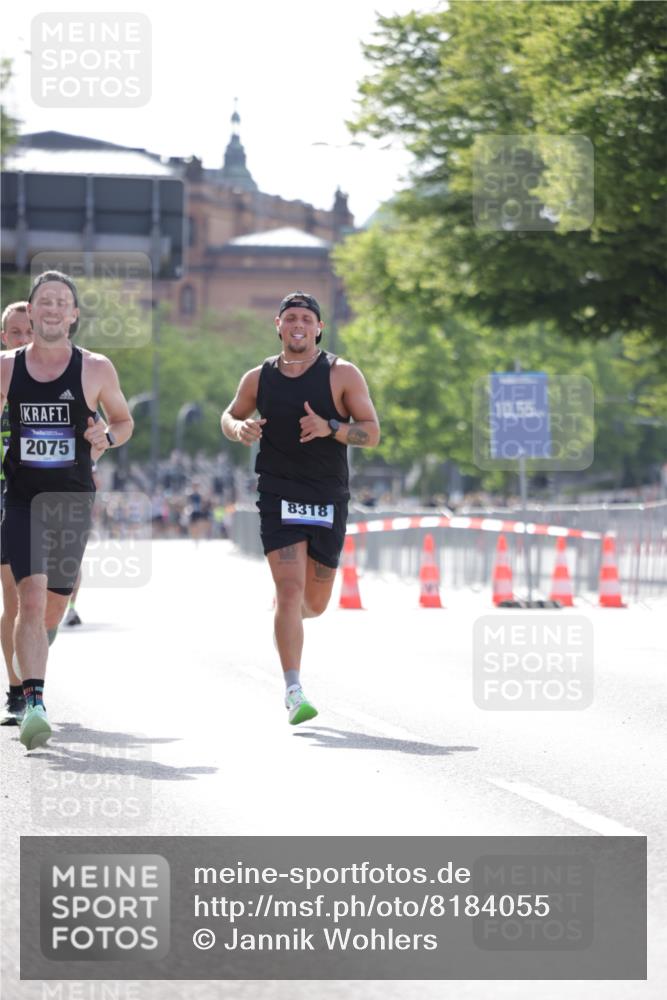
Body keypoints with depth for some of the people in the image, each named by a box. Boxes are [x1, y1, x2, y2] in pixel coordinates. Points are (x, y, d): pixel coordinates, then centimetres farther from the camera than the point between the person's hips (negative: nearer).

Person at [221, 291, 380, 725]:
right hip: (279, 495, -1)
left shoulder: (342, 375, -2)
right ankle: (294, 692, -16)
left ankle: (284, 610, 48)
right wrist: (239, 428, -5)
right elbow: (230, 416, 20)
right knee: (291, 590, -16)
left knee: (314, 603, 10)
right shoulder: (259, 378, 4)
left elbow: (372, 432, -4)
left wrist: (330, 428, -22)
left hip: (328, 501, 1)